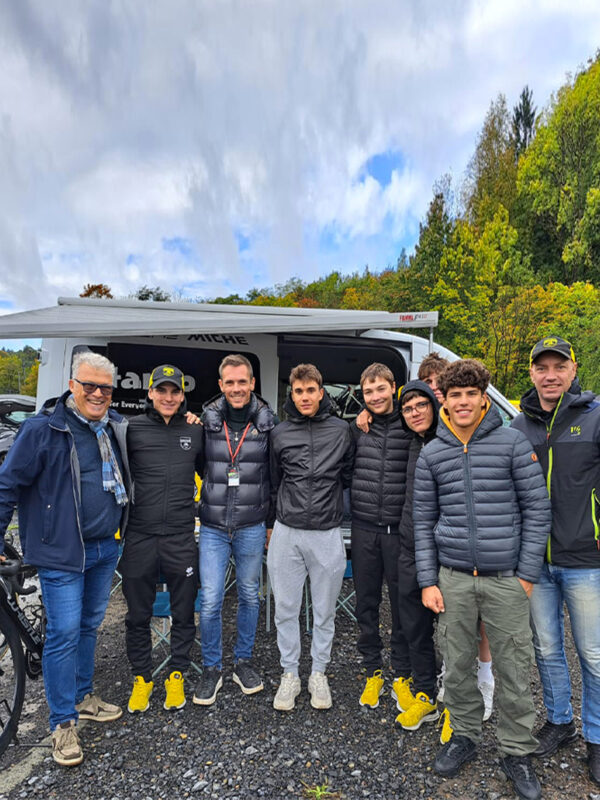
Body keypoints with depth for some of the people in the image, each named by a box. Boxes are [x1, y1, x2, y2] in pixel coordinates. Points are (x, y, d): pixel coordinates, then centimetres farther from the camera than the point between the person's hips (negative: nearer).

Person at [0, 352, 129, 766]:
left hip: (105, 549, 6)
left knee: (89, 626, 20)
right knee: (64, 634, 1)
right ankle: (63, 724, 20)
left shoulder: (117, 426, 3)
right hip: (62, 552, -5)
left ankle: (83, 696, 39)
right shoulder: (43, 429, -14)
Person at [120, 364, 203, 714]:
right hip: (140, 537, -1)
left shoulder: (195, 432, 3)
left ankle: (177, 676, 35)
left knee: (183, 614, 13)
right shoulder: (133, 428, -2)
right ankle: (142, 678, 35)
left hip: (182, 539, 1)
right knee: (138, 615, 14)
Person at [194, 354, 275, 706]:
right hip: (213, 527, 0)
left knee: (250, 596, 15)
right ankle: (212, 669, 26)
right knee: (210, 601, 3)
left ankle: (244, 661, 36)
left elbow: (276, 475, 4)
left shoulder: (267, 421, -3)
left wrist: (272, 522, 5)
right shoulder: (206, 420, -4)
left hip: (252, 527, 1)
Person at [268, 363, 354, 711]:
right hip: (287, 532, 1)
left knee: (325, 610, 12)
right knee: (286, 608, 10)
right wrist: (275, 519, 12)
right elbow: (274, 482, 12)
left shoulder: (342, 430, 0)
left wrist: (331, 504, 8)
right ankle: (290, 674, 28)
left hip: (327, 533, -1)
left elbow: (349, 476, 10)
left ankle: (319, 673, 31)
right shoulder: (280, 434, 3)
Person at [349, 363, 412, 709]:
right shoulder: (357, 428, 4)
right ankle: (373, 672, 31)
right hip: (364, 529, 3)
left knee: (402, 604, 10)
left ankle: (402, 675, 29)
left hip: (399, 529, -2)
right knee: (366, 604, 13)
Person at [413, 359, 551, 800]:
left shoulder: (513, 442, -4)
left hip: (506, 578, -2)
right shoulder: (431, 454, 3)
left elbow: (537, 509, -3)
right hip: (453, 578, 2)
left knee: (514, 668, 8)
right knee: (457, 664, 13)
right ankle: (464, 735, 36)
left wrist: (527, 574, -5)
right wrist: (428, 581, 2)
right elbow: (423, 521, 6)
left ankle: (517, 751, 30)